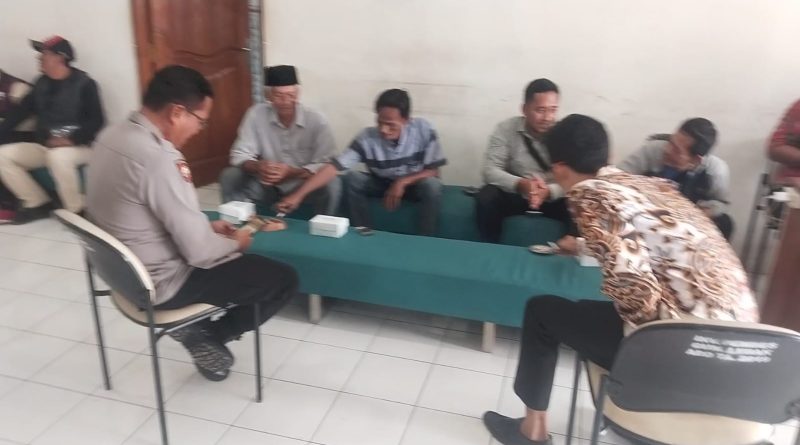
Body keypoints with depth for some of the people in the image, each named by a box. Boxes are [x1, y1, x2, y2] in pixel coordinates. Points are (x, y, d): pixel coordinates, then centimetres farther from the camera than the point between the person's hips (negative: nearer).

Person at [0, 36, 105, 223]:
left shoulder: (83, 83, -6)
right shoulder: (42, 83, 12)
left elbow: (97, 120, -14)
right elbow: (21, 111, 14)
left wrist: (71, 139, -24)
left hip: (78, 147, -7)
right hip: (44, 146, 7)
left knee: (57, 156, -38)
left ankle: (76, 211, -22)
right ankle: (38, 203, -3)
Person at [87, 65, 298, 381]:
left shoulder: (113, 135, 0)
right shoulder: (158, 158, -30)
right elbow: (199, 251, -26)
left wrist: (208, 227, 8)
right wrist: (235, 243, -6)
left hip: (125, 270, 9)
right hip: (163, 283, -9)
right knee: (284, 279, -3)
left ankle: (202, 330, 19)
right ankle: (205, 336, 11)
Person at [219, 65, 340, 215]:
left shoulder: (316, 121, -13)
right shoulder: (256, 114, -8)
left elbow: (326, 165, -19)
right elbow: (240, 155, -7)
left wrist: (292, 172, -34)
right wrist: (258, 167, -30)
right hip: (268, 187, 2)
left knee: (332, 185, -30)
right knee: (229, 176, -16)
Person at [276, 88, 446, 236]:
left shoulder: (424, 130, -25)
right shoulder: (367, 138, -24)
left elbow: (434, 171, -18)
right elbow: (333, 167, -30)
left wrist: (402, 182, -32)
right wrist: (298, 195, -40)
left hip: (414, 183, -1)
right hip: (382, 184, 1)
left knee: (432, 185, -34)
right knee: (352, 178, -26)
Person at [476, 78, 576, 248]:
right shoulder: (506, 129, -10)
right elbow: (490, 170, -17)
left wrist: (548, 191, -40)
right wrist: (521, 184, -37)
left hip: (554, 196, 0)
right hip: (516, 193, 1)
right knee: (486, 196, -28)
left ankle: (573, 247, -7)